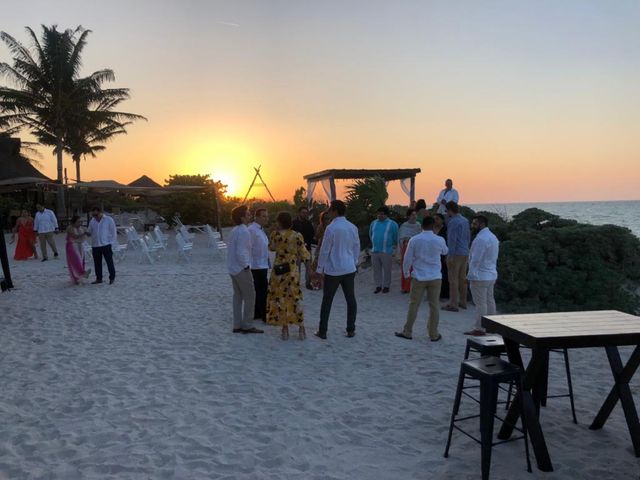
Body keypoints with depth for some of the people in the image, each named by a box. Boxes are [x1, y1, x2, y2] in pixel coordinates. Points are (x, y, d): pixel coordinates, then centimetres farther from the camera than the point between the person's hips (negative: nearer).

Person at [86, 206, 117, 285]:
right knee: (97, 263, 8)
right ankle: (99, 278, 18)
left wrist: (112, 244, -7)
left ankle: (112, 277, 10)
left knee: (109, 262, -1)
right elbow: (90, 232, 17)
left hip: (106, 245, -4)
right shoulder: (92, 221, 11)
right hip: (95, 246, 4)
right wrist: (87, 233, -7)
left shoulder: (109, 220, -2)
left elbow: (113, 232, -1)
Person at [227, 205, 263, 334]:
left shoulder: (234, 231, 10)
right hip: (241, 269, -9)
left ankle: (237, 325, 18)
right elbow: (241, 252, -25)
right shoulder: (243, 232, -19)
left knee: (238, 296, 14)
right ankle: (246, 326, 1)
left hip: (233, 268, 9)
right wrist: (246, 266, -13)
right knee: (250, 296, -1)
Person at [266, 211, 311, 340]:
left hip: (278, 270, -1)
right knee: (294, 298, 9)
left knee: (279, 298, 9)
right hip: (293, 270, 1)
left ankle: (285, 329, 10)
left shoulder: (274, 235, -7)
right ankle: (301, 328, 8)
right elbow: (304, 255, -3)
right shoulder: (297, 236, -7)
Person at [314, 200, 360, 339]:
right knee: (350, 299, 10)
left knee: (327, 300, 4)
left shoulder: (331, 228, -13)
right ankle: (351, 330, 15)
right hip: (349, 269, 5)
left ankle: (322, 331, 9)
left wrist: (320, 269, -2)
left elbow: (325, 250, -10)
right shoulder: (353, 227, 4)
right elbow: (357, 248, 11)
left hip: (333, 270, -5)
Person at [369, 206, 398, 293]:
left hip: (386, 251, -4)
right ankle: (378, 286, 15)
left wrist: (392, 246, 13)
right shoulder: (373, 223, 9)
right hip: (374, 251, 4)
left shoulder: (392, 224, -3)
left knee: (386, 270, 1)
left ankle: (386, 286, 11)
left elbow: (395, 237, 5)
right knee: (376, 269, 6)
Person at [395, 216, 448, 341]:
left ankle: (407, 332, 15)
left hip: (418, 277, 0)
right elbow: (445, 251, 17)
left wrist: (407, 272, 14)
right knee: (434, 305, 8)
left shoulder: (414, 240, -7)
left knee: (413, 305, 8)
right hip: (435, 277, 0)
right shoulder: (439, 240, -5)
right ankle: (434, 334, 14)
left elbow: (407, 259, -2)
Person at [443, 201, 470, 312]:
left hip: (456, 254, -8)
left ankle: (453, 304, -2)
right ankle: (463, 302, 20)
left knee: (453, 279, -4)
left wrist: (450, 256, -18)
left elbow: (452, 240, -19)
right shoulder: (465, 221, 11)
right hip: (465, 253, 8)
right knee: (462, 278, 13)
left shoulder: (453, 222, -15)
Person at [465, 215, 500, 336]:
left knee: (480, 303, -4)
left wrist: (471, 275, -16)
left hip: (480, 276, -10)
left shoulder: (481, 239, -20)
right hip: (491, 275, 10)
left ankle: (479, 328, 1)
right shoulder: (493, 237, 14)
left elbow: (475, 260, -21)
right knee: (489, 300, 15)